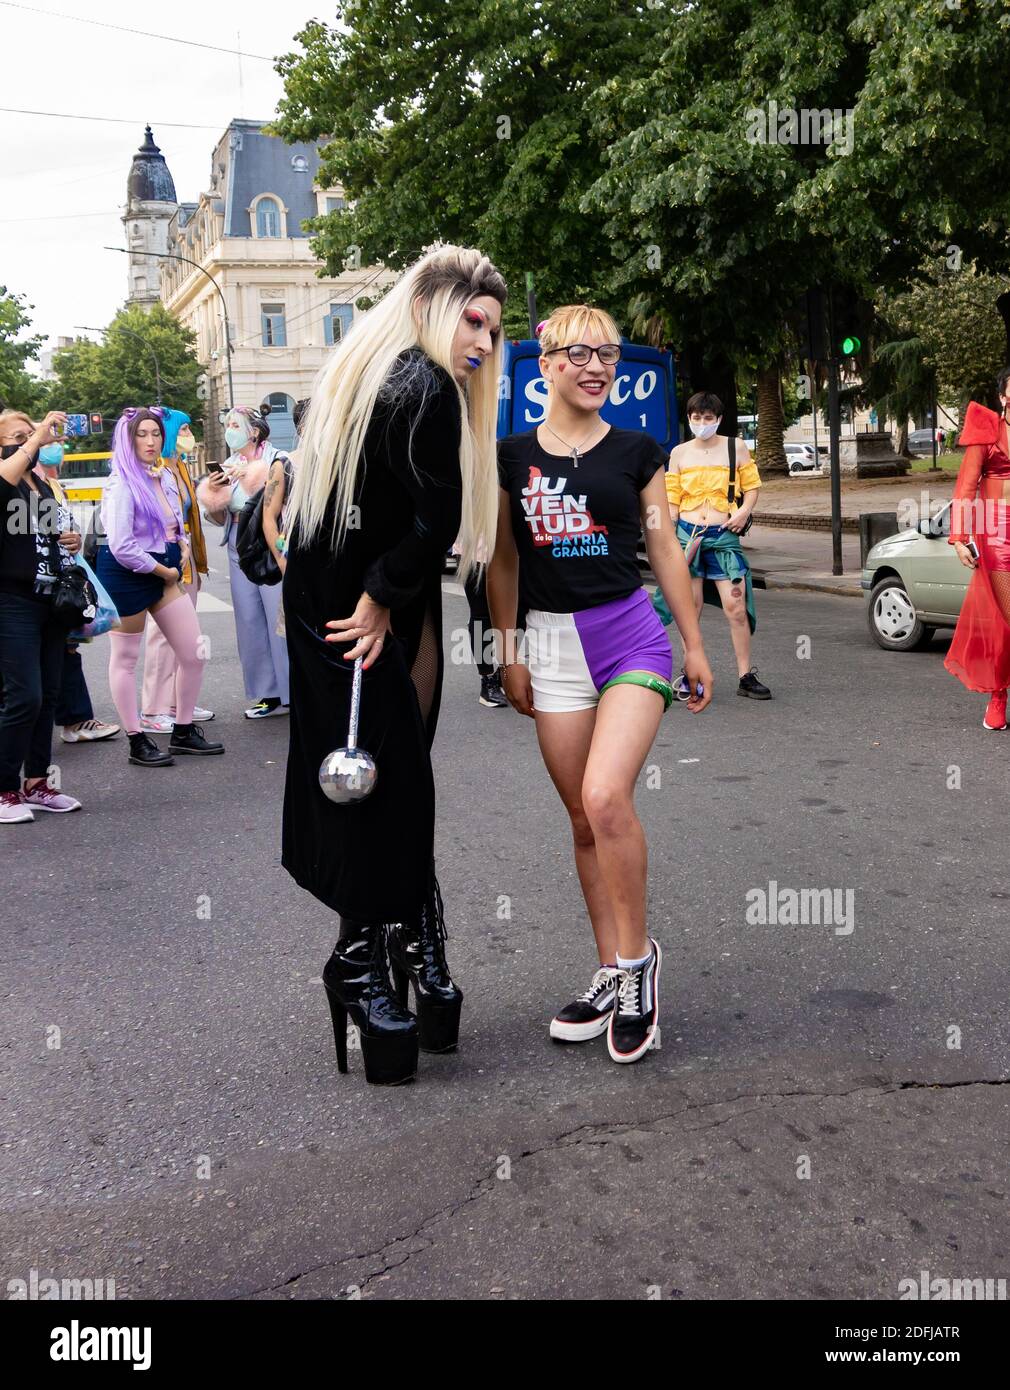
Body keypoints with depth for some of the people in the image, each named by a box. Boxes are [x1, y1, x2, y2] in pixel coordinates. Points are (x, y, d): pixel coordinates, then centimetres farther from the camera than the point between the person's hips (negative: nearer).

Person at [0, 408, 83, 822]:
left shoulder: (44, 485, 16)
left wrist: (71, 540, 9)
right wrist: (36, 440, -28)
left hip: (50, 601, 8)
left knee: (48, 695, 9)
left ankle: (36, 783, 19)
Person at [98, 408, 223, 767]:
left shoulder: (166, 476, 6)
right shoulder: (122, 485, -17)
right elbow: (121, 547, -24)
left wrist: (183, 545, 1)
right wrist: (163, 570, -14)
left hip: (164, 572, 8)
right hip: (127, 575, -8)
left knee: (194, 653, 6)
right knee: (125, 658, 6)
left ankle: (183, 732, 22)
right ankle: (137, 742, 14)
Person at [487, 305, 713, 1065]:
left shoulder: (636, 451, 3)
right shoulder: (512, 456, 4)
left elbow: (666, 549, 6)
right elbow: (504, 561, 9)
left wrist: (695, 646, 6)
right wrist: (509, 653, 8)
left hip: (632, 636, -2)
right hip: (554, 643, 2)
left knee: (605, 796, -20)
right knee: (584, 819, 7)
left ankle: (638, 953, 0)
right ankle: (614, 973, 19)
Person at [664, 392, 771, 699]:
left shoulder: (735, 448, 6)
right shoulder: (680, 453, 10)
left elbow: (752, 487, 10)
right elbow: (671, 500, 10)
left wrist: (744, 511, -10)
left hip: (723, 536, -1)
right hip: (687, 533, 1)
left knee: (736, 607, -7)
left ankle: (746, 677, 1)